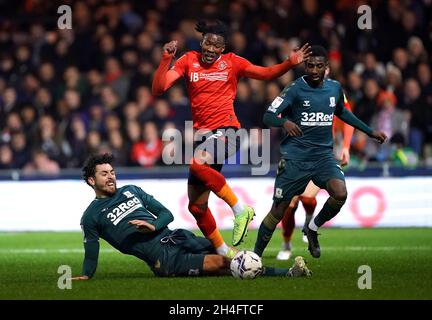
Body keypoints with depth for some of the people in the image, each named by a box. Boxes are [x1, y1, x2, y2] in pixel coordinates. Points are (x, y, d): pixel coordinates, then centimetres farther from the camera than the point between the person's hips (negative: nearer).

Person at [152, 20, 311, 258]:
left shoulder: (232, 62, 5)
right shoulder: (188, 61, 8)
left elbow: (266, 74, 15)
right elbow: (158, 89, 1)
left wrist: (290, 63, -1)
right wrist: (166, 60, -12)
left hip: (226, 130, -4)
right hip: (202, 134, 4)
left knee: (196, 162, -37)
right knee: (196, 207, 4)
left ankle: (240, 209, -25)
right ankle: (223, 252, 21)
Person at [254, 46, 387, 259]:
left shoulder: (334, 88, 6)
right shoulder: (295, 89, -9)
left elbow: (341, 112, 27)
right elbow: (268, 116, -12)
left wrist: (370, 131, 29)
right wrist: (284, 122, -34)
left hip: (323, 155, 4)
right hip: (295, 157, -3)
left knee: (340, 194, -22)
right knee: (278, 211, -3)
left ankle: (313, 229, 5)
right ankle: (255, 255, 14)